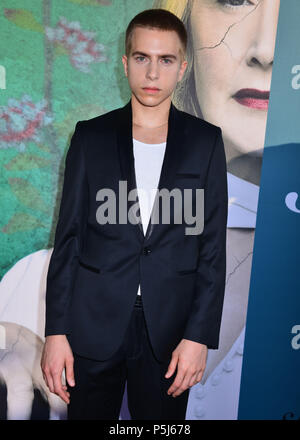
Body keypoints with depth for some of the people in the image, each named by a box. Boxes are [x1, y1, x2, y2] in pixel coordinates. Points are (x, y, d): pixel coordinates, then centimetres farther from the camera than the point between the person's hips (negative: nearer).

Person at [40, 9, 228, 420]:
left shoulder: (206, 141, 1)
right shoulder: (91, 136, 1)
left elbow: (213, 247, -1)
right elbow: (68, 238, 1)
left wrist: (199, 336, -6)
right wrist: (56, 331, -2)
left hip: (170, 330, 0)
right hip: (94, 325, 1)